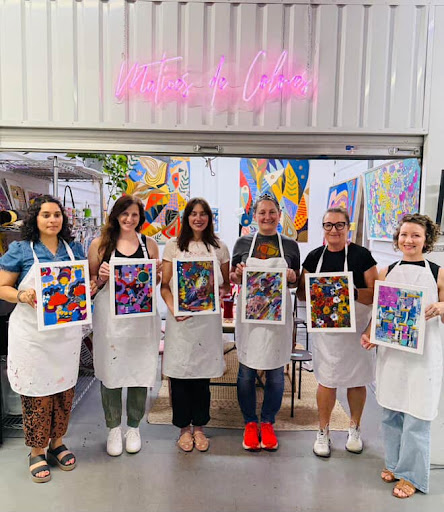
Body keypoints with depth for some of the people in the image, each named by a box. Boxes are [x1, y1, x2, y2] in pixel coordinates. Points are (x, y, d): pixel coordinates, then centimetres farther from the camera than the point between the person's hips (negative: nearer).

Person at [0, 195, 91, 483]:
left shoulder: (74, 249, 7)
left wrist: (92, 287, -6)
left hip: (67, 331, 3)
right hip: (33, 334, -3)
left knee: (64, 387, 13)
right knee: (36, 390, 5)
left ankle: (57, 443, 34)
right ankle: (37, 452, 27)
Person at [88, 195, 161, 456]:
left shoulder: (149, 244, 6)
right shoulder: (100, 244, 2)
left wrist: (156, 275, -7)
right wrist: (101, 277, -14)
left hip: (142, 315, 1)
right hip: (109, 316, -1)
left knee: (140, 370, 8)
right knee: (110, 371, 7)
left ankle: (134, 427, 30)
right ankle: (114, 427, 29)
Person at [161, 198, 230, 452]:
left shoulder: (219, 248, 8)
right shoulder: (173, 246, 5)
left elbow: (227, 284, 12)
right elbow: (164, 285, 2)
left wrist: (220, 293, -10)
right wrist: (173, 309, -14)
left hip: (208, 318, 1)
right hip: (180, 319, 0)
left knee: (203, 374, 8)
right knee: (179, 373, 5)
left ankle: (199, 426, 28)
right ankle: (184, 427, 26)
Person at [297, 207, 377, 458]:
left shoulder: (362, 255, -6)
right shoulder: (314, 257, 3)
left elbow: (376, 294, -8)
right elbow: (302, 294, 7)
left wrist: (353, 292, -25)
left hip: (357, 328, -1)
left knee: (357, 379, 13)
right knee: (326, 381, 7)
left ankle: (355, 429, 37)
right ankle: (323, 432, 27)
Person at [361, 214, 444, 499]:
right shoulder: (387, 272, 5)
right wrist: (369, 333, -5)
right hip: (390, 350, 3)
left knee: (416, 416, 4)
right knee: (390, 411, 14)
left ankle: (411, 475, 24)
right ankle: (394, 463, 35)